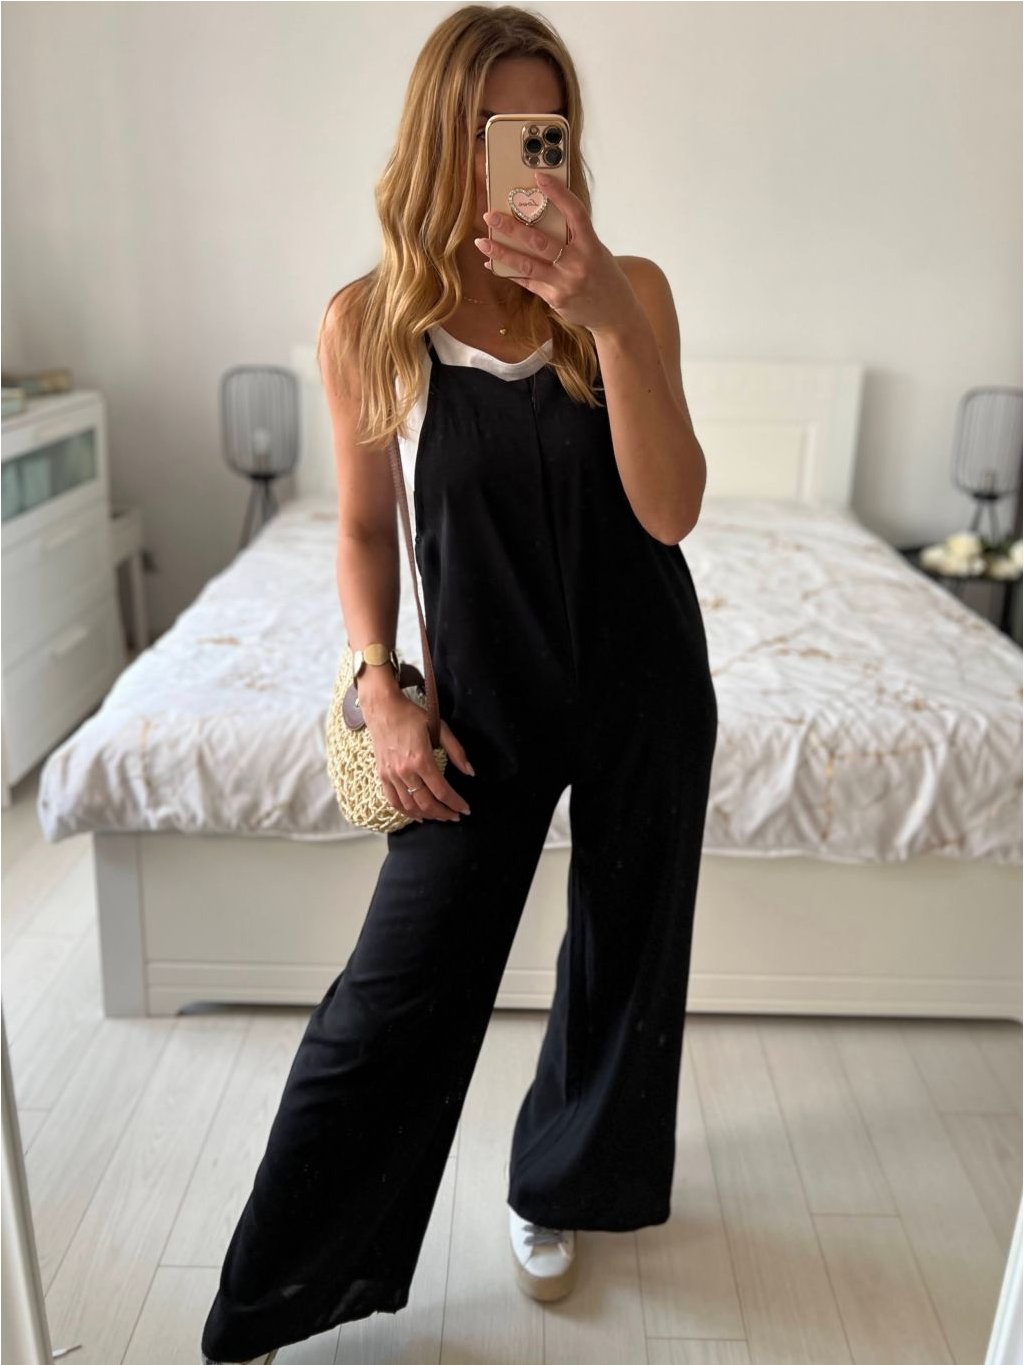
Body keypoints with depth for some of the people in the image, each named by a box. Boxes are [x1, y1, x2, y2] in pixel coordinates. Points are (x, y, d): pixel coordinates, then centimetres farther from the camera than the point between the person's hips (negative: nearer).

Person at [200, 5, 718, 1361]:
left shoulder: (629, 288, -8)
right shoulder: (367, 322, -8)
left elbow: (670, 511, -19)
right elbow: (365, 528, 2)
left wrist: (608, 318, -29)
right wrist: (382, 696, -7)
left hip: (645, 688, 2)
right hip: (486, 701, -1)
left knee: (621, 962, 15)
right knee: (395, 991, 1)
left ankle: (555, 1188, 45)